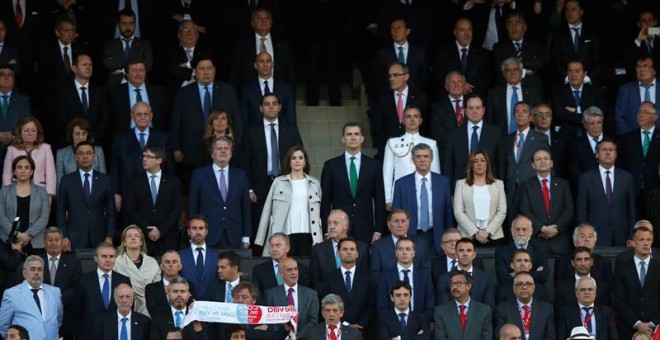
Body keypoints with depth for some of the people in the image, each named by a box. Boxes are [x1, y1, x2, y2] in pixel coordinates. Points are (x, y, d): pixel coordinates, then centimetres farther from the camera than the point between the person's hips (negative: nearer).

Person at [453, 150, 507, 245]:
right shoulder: (461, 184, 7)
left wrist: (487, 232, -9)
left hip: (494, 237, 1)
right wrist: (475, 232, -10)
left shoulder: (498, 184, 10)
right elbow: (458, 212, -1)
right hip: (468, 237, -1)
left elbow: (502, 211, 3)